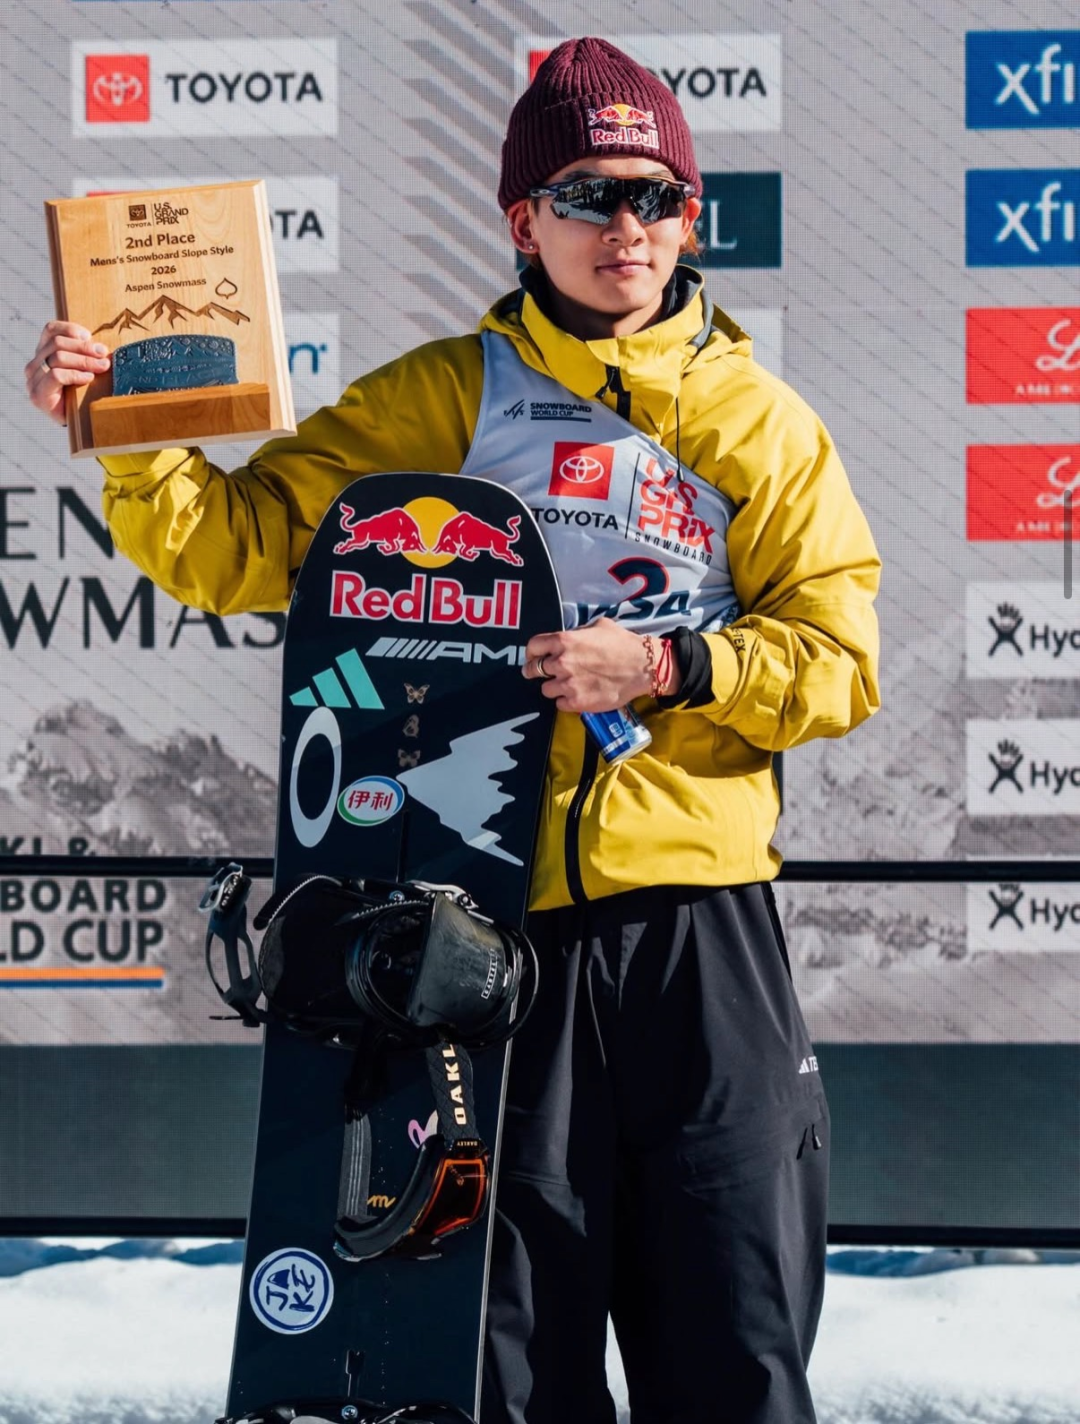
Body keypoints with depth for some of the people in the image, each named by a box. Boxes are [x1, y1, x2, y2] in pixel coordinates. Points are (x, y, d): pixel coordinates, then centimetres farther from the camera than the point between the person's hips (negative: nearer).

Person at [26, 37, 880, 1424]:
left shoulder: (757, 419, 9)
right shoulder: (441, 400, 10)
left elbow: (836, 658, 4)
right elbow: (240, 544, 7)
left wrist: (665, 666, -11)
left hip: (700, 920, 0)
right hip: (500, 923, 0)